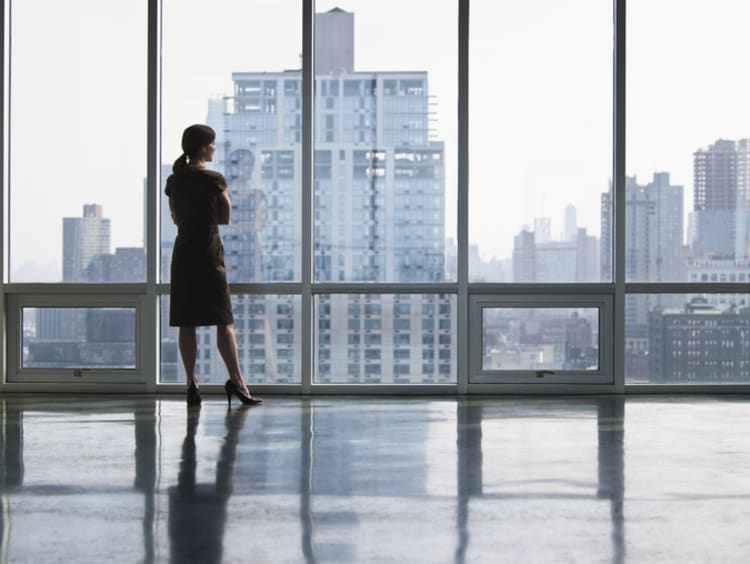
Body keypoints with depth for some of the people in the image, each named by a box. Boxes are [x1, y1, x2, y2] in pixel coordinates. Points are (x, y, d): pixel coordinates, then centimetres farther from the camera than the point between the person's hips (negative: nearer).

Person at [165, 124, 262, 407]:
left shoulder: (174, 181, 7)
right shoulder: (214, 179, -8)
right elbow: (225, 218, 0)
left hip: (182, 253, 5)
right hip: (208, 253, -5)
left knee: (186, 323, 4)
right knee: (224, 322, -2)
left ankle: (191, 384, 3)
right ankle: (236, 380, -8)